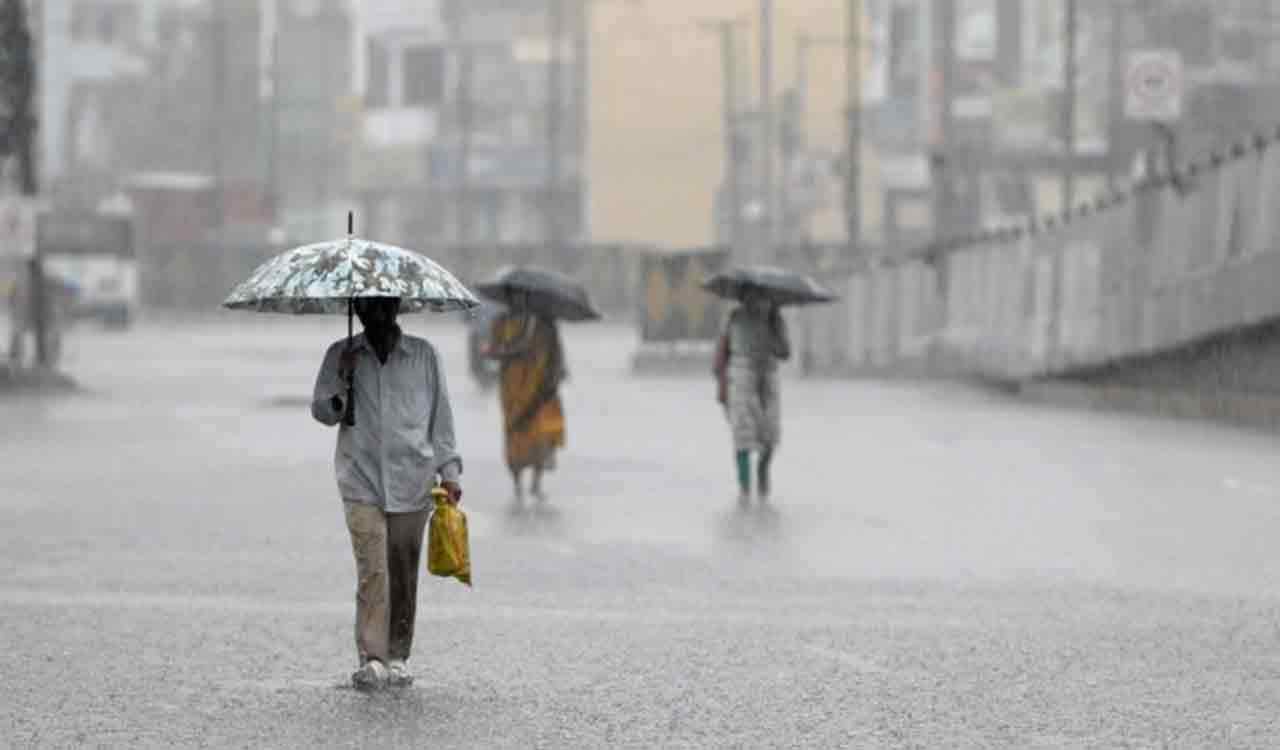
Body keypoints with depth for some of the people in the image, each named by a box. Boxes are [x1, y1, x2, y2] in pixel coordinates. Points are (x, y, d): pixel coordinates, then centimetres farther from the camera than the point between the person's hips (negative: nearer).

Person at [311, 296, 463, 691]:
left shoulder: (424, 355, 9)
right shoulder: (341, 355, 8)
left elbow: (440, 414, 11)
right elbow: (320, 410, 7)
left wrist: (449, 470, 6)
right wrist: (341, 387, -13)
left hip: (412, 481, 1)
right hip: (362, 481, -1)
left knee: (404, 573, 3)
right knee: (372, 572, -12)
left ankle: (397, 658, 12)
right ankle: (371, 659, -12)